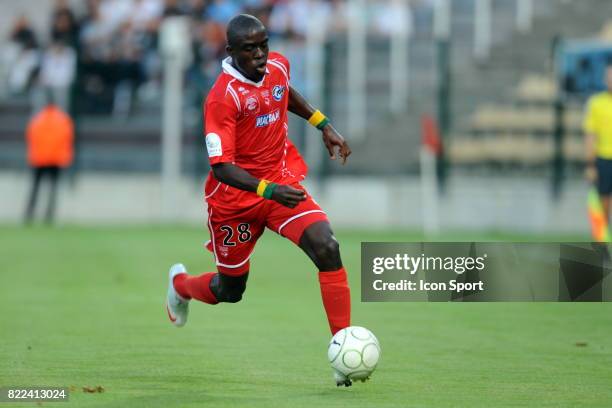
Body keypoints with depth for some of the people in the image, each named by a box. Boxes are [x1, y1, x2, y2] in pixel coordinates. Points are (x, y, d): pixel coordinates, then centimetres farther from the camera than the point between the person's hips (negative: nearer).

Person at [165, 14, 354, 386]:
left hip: (284, 183, 4)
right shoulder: (223, 97, -24)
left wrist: (323, 125, 15)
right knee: (230, 291, 13)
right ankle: (180, 283, 51)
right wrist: (269, 190, -38)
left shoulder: (278, 65, -3)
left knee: (327, 249, -21)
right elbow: (221, 167, -27)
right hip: (236, 198, -4)